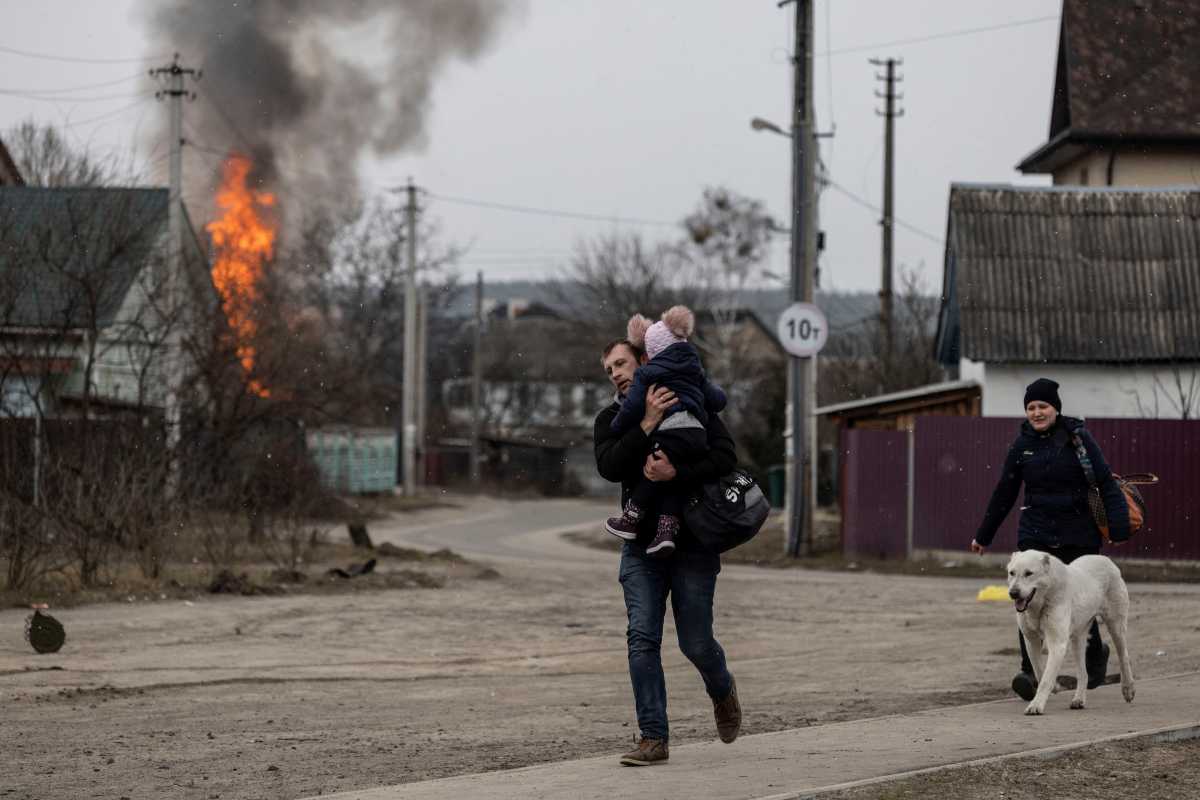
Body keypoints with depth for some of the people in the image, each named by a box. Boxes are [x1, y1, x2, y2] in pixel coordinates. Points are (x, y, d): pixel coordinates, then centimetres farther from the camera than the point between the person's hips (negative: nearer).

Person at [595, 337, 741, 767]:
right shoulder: (610, 420, 5)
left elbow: (726, 456, -13)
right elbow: (610, 468, -14)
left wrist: (676, 472, -27)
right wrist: (647, 423, -24)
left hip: (693, 541, -2)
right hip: (642, 545, 2)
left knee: (696, 642, 1)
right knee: (642, 638, -10)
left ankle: (722, 690, 35)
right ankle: (653, 738, -7)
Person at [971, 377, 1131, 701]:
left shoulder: (1077, 437, -5)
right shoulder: (1022, 444, 5)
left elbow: (1105, 482, -8)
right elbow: (1004, 493, 13)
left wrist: (1118, 524, -20)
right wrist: (984, 535, 17)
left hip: (1079, 535, -2)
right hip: (1036, 534, 2)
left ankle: (1095, 654, 37)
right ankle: (1029, 672, -16)